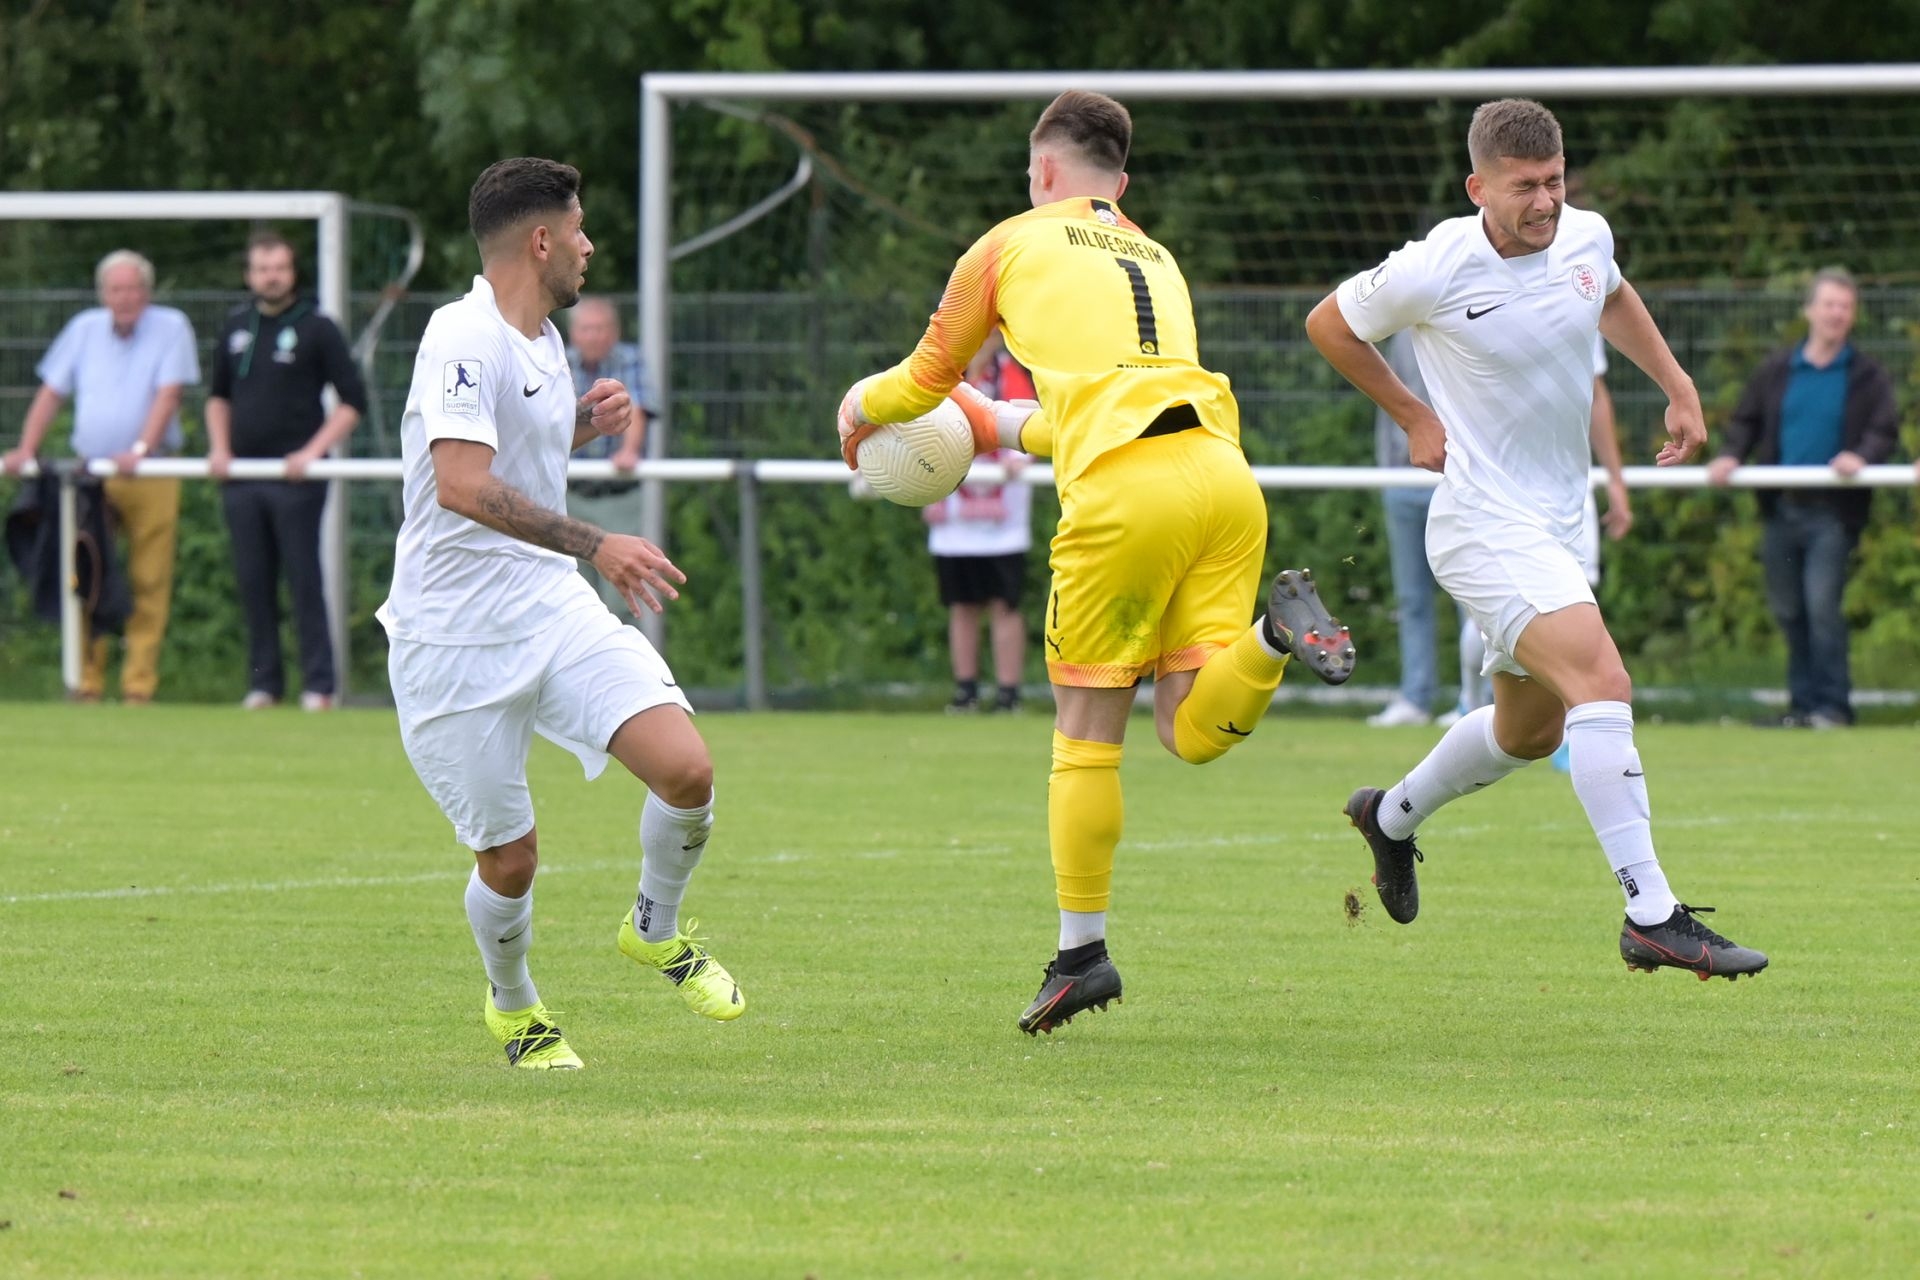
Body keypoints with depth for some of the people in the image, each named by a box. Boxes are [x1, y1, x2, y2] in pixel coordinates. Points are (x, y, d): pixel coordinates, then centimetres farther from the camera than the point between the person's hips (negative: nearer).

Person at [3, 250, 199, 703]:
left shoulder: (171, 327, 1)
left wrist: (141, 449, -23)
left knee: (149, 585, -2)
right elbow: (51, 394, 12)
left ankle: (139, 686, 2)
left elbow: (168, 395, -9)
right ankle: (87, 683, 3)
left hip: (150, 476, -3)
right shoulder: (84, 328, 11)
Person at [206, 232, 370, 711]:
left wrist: (314, 450, -12)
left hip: (295, 478, -5)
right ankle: (263, 681, 12)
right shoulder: (236, 327, 13)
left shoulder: (316, 328, -1)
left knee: (304, 581, -5)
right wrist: (219, 447, 9)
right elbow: (218, 394, 25)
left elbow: (353, 400, -3)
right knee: (253, 582, 5)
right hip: (241, 475, 5)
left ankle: (318, 685, -3)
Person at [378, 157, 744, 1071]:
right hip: (454, 640, -7)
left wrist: (580, 425, 12)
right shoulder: (463, 337, -15)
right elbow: (463, 485, -28)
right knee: (508, 860, -1)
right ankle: (512, 1005, 30)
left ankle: (657, 929, 15)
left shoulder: (543, 342, 14)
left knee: (686, 767, -13)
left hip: (552, 608, 7)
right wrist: (595, 545, -32)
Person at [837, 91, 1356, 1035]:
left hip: (1121, 495, -4)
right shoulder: (1157, 260, 30)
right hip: (1223, 471, 5)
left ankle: (1081, 950, 9)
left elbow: (926, 379, 27)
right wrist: (1009, 430, 58)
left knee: (1086, 731, 7)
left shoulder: (1013, 245, 16)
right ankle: (1274, 631, -24)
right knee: (1192, 732, 3)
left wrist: (861, 407, 49)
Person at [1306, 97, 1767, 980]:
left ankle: (1393, 816, 48)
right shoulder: (1435, 270, -18)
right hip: (1483, 524, -8)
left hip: (1557, 525, 8)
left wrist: (1677, 385, 16)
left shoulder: (1585, 237, 0)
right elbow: (1329, 325, 1)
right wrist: (1414, 418, 3)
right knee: (1602, 683, -25)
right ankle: (1651, 914, -27)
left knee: (1532, 729, 21)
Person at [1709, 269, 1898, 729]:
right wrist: (1731, 455, -4)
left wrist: (1862, 455, -26)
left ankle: (1833, 705, -8)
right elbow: (1746, 422, 16)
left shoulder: (1868, 376, 2)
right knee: (1788, 609, 8)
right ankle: (1803, 701, 19)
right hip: (1782, 509, 4)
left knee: (1822, 605, -15)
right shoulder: (1776, 371, 12)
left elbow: (1886, 432, -6)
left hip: (1833, 512, -4)